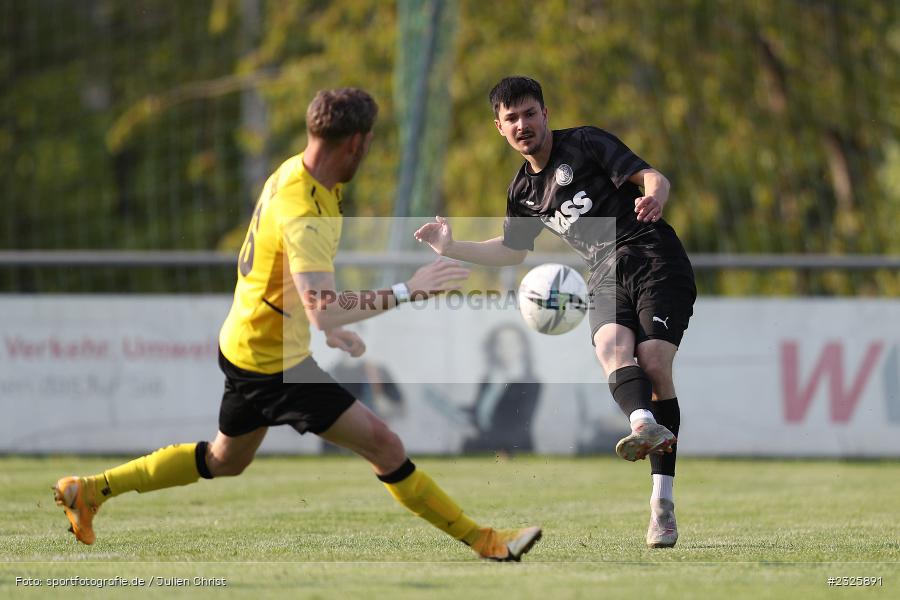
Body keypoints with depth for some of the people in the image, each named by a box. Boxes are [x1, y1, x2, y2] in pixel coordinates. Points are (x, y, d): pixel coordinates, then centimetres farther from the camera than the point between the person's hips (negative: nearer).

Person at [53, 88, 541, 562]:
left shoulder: (294, 172, 2)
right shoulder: (303, 216, -30)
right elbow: (323, 311, -41)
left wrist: (327, 327, 20)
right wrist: (405, 291, -38)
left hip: (246, 343, 10)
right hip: (271, 364, -10)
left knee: (223, 462, 27)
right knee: (382, 444, -9)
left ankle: (89, 491, 34)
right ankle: (482, 541, -3)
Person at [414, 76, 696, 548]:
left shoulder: (585, 143, 2)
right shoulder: (524, 190, 19)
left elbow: (653, 178, -7)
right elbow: (513, 249, 35)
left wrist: (653, 198, -30)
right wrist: (451, 248, 26)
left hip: (655, 262, -5)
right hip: (606, 279, 5)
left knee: (653, 361, -21)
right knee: (612, 345, -28)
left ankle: (662, 500, -23)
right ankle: (645, 424, -59)